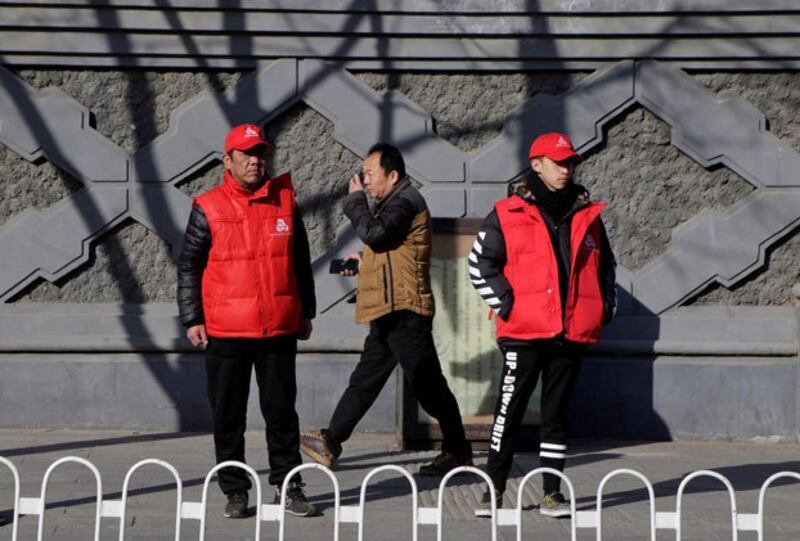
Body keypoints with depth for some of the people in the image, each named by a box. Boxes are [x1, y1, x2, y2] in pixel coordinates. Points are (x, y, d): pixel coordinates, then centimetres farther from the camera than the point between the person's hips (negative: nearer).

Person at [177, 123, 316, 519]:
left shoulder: (285, 202, 6)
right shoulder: (208, 209, -1)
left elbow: (301, 261, 14)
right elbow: (189, 268, 2)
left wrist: (306, 312, 14)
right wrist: (192, 319, -3)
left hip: (279, 330, 2)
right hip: (225, 333, -2)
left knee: (281, 410, 7)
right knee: (228, 415, 5)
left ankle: (287, 485, 17)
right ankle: (235, 490, 15)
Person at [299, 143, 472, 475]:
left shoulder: (405, 202, -11)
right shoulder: (395, 203, 21)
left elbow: (375, 233, -25)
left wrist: (355, 200, -10)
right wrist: (364, 263, 18)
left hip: (404, 311, -11)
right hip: (391, 312, 11)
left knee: (427, 384, -5)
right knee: (364, 379, 12)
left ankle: (457, 450, 3)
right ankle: (331, 442, 16)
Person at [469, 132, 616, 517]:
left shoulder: (587, 215, 12)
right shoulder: (507, 214, 0)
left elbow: (606, 264, 24)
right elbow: (480, 264, 0)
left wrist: (606, 304, 12)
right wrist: (504, 303, -7)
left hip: (572, 331, 3)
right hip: (523, 330, -3)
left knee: (556, 412, 9)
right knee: (510, 409, 0)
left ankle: (552, 493, 14)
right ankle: (494, 489, 9)